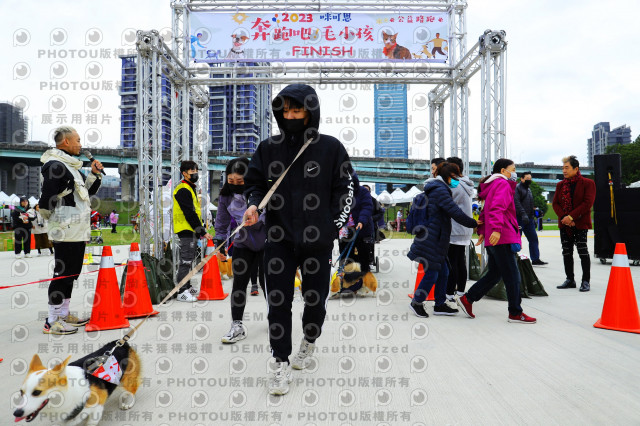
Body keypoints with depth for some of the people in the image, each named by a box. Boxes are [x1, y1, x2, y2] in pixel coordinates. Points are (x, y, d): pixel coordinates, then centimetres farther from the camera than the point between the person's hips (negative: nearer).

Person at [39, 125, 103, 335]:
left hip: (77, 231, 10)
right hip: (66, 232, -10)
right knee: (63, 273, -5)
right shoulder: (55, 166, -14)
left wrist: (94, 174, 11)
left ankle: (64, 314, 27)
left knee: (71, 273, 16)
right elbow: (46, 202, -21)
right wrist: (57, 220, -7)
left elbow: (87, 191, 25)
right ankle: (52, 321, 3)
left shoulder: (71, 166, 18)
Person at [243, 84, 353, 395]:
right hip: (279, 238, 1)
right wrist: (253, 204, -8)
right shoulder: (268, 148, 6)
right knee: (278, 302, 1)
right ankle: (282, 364, 15)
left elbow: (345, 189, 4)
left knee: (316, 299, 10)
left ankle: (309, 341, 41)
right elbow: (255, 182, 13)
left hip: (318, 240, -1)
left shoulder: (331, 148, 1)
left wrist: (334, 227, -3)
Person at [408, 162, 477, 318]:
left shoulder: (435, 188, 17)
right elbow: (456, 213, -19)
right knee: (432, 274, -2)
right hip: (431, 241, -11)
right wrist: (474, 224, -8)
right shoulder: (440, 190, -15)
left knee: (443, 272, 13)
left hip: (436, 241, 11)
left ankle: (440, 305, 21)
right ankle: (417, 302, 13)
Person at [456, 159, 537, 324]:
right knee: (512, 276, -3)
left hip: (493, 238, 10)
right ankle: (515, 313, 5)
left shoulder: (493, 185, 23)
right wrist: (496, 229, -33)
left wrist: (482, 231, 26)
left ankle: (467, 299, 14)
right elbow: (497, 208, -23)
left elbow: (486, 211, 27)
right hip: (502, 238, -10)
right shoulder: (503, 184, -8)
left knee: (494, 273, 14)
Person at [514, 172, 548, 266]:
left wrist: (533, 219, 23)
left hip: (529, 219, 8)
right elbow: (516, 202, -18)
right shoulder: (517, 188, -5)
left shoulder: (529, 190, 22)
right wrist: (523, 214, -26)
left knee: (533, 238, 6)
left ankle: (535, 259, 11)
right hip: (519, 219, -8)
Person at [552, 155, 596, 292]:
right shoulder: (560, 185, 12)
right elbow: (555, 203, 7)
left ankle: (585, 281, 5)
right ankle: (570, 280, 18)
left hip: (580, 223, -5)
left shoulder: (588, 183, -3)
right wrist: (563, 217, -10)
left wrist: (571, 216, -18)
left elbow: (588, 203, -12)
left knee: (583, 252, -4)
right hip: (564, 224, 5)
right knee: (567, 252, 9)